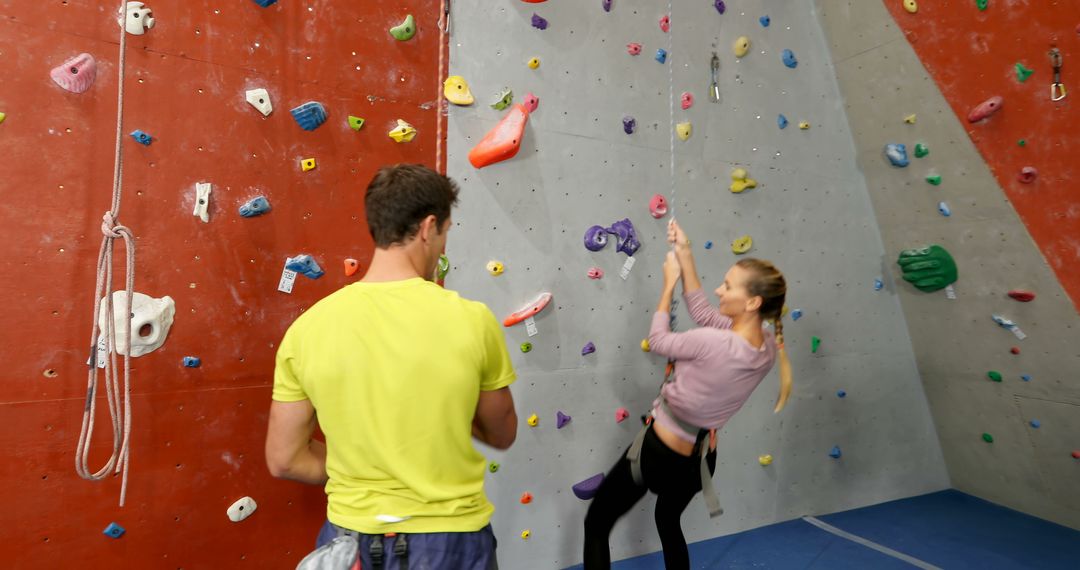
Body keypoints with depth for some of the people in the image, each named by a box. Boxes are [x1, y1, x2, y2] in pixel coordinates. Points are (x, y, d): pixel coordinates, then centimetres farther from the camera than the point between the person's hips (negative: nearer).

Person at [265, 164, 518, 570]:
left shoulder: (308, 327, -11)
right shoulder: (472, 320, -18)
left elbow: (284, 460, -3)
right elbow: (501, 436, -2)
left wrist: (363, 475, 7)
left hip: (351, 536, 3)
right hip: (449, 537, -2)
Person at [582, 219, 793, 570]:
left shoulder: (713, 344, -31)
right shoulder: (768, 349, -8)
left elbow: (657, 341, -13)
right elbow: (701, 312, 1)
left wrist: (669, 283, -4)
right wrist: (685, 256, 0)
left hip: (659, 451, -7)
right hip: (699, 458, 7)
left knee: (596, 524, 13)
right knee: (668, 522, 35)